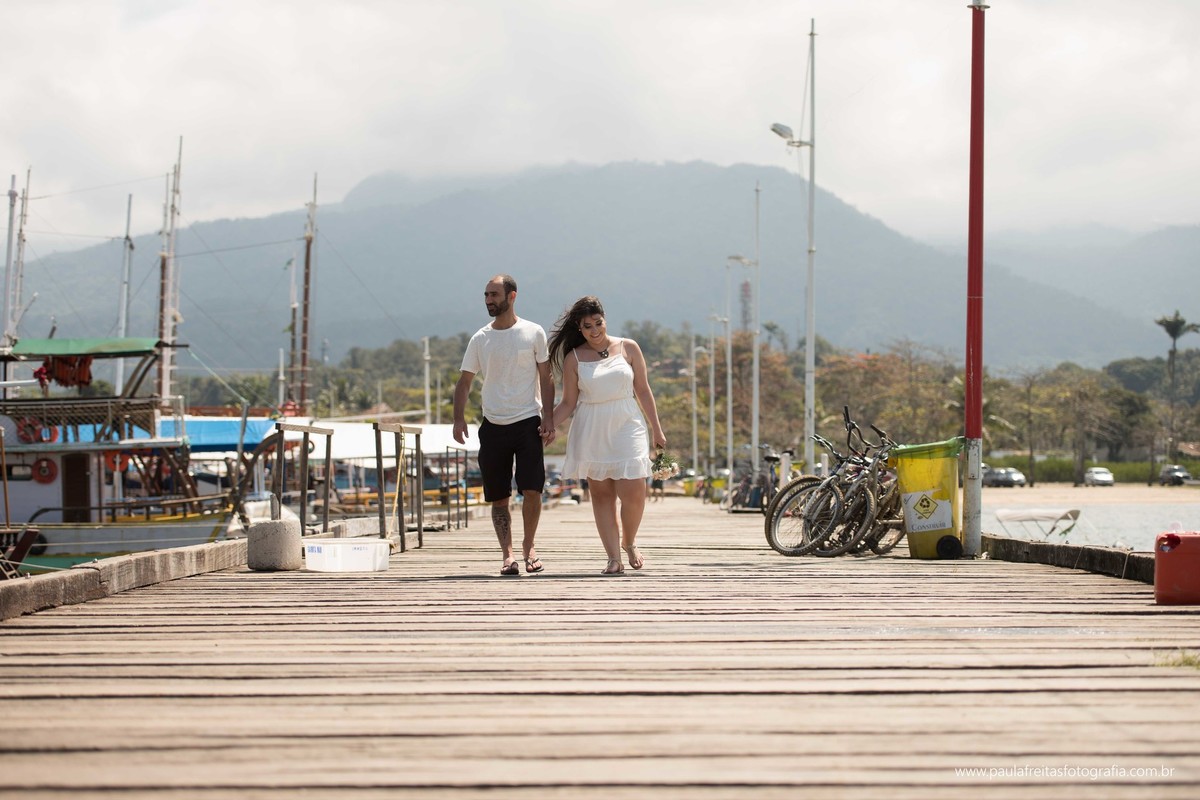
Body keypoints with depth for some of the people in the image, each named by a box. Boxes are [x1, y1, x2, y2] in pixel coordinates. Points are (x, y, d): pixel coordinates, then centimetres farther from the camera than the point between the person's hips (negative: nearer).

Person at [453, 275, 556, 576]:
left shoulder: (534, 333, 1)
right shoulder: (480, 339, 7)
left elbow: (546, 378, 3)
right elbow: (465, 381, 8)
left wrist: (549, 419, -6)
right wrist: (459, 418, -6)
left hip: (527, 423, -2)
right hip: (493, 426, 2)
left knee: (532, 490, -9)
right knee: (499, 497, 2)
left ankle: (528, 547, 11)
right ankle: (508, 555, 6)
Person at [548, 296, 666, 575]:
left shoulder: (628, 348, 5)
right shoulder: (574, 358, 3)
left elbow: (643, 391, 9)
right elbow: (568, 403, 5)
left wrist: (656, 429, 10)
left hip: (626, 427, 0)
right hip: (591, 433, 1)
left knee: (633, 492, -10)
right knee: (601, 494, 0)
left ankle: (629, 542, 16)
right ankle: (613, 558, 5)